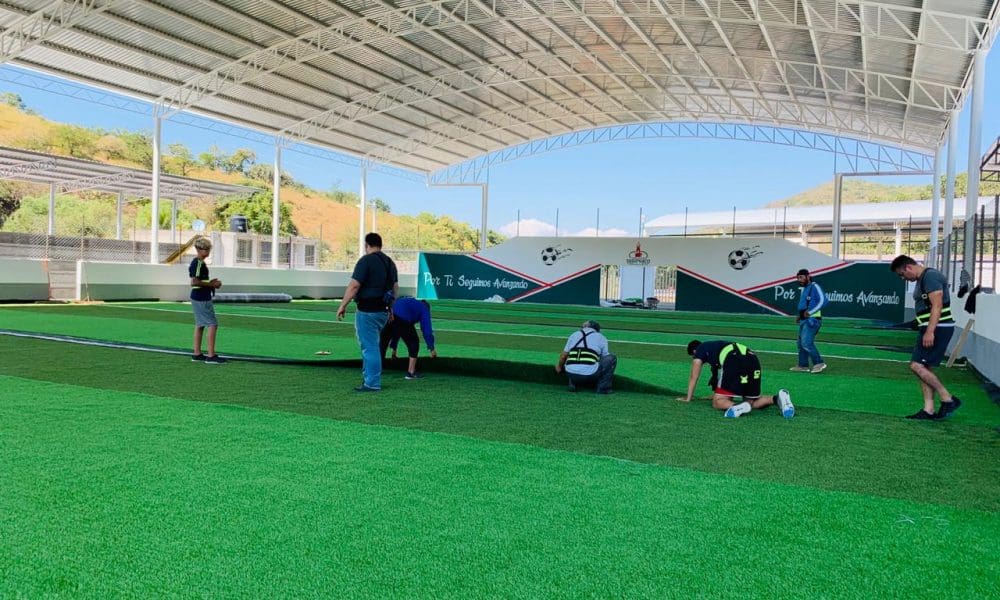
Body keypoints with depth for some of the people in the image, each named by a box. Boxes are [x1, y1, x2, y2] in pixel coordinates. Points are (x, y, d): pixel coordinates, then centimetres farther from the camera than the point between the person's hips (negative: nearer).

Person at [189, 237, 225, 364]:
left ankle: (196, 354, 18)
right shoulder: (197, 263, -16)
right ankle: (211, 356, -11)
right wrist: (211, 284, -17)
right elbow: (194, 282, -24)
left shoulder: (200, 263, 15)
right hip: (202, 299, -11)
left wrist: (211, 283, 11)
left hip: (201, 298, 11)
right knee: (213, 324, -10)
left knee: (200, 325, 13)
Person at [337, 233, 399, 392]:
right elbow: (395, 288, 18)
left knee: (369, 346, -2)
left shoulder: (366, 260, -12)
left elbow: (354, 285, -17)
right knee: (371, 345, 20)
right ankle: (369, 377, 27)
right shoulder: (390, 262, 13)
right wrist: (391, 308, 25)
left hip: (367, 311, -8)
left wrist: (343, 305, -11)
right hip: (383, 311, 8)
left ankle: (372, 383, 2)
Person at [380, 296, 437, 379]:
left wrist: (393, 347, 50)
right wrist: (431, 348, 17)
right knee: (413, 343, 10)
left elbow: (396, 330, 46)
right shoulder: (424, 308, 26)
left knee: (383, 343, 20)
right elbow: (427, 329, 14)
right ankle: (411, 372, 10)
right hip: (402, 319, -6)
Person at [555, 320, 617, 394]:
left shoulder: (574, 334, 20)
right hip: (590, 375, -4)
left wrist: (559, 367, 39)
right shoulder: (601, 337, 14)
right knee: (612, 358, 15)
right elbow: (604, 358, 20)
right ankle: (603, 387, 9)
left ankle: (572, 384, 17)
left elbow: (563, 356, 19)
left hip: (571, 374, 4)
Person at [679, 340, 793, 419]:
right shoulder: (714, 346, 41)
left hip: (734, 361, -7)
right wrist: (715, 394, 57)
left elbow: (694, 377, 23)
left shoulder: (700, 350, 23)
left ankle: (739, 407, -31)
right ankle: (777, 398, -6)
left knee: (717, 403, -1)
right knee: (752, 402, 19)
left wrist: (688, 398, 31)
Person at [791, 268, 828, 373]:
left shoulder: (815, 287, -10)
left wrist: (810, 312, -24)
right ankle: (803, 365, 19)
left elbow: (823, 301, -21)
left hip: (812, 320, -10)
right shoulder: (804, 289, 19)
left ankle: (819, 363, -8)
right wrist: (799, 316, 16)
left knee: (806, 343, -17)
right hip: (804, 320, 10)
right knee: (801, 343, 12)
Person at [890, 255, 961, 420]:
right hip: (928, 328, 10)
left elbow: (937, 306, -21)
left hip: (937, 328, -10)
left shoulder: (931, 276, -14)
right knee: (924, 368, 8)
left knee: (917, 366, -14)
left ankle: (948, 400, -4)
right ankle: (929, 410, 11)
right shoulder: (922, 279, 17)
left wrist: (929, 332, -25)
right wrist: (925, 331, 21)